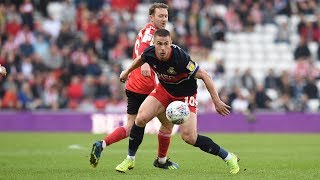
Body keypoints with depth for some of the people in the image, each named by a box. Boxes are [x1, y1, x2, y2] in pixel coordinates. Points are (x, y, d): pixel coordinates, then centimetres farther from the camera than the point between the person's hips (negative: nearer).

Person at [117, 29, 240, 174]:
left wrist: (216, 101, -27)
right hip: (164, 89, 5)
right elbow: (141, 59, 8)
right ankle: (130, 159, 6)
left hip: (186, 94, -5)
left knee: (189, 137, -16)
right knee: (140, 118, -13)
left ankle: (229, 158, -2)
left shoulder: (180, 57, -34)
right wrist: (127, 72, 22)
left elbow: (204, 76, -26)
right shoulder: (149, 53, -20)